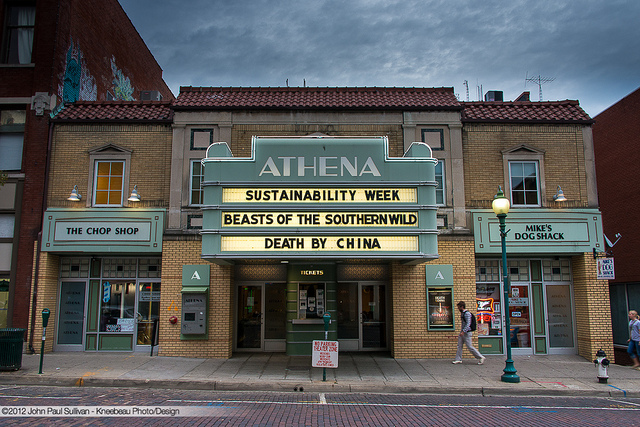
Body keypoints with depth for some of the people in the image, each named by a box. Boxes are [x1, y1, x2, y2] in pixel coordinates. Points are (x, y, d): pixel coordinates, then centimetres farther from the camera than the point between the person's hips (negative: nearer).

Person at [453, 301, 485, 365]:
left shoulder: (467, 313, -16)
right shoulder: (462, 313, 13)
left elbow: (468, 324, -23)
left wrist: (463, 331, -29)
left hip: (467, 332, -10)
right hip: (463, 331, 10)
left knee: (469, 346, -4)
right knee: (459, 345, 6)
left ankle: (480, 357, 7)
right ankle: (458, 359, 10)